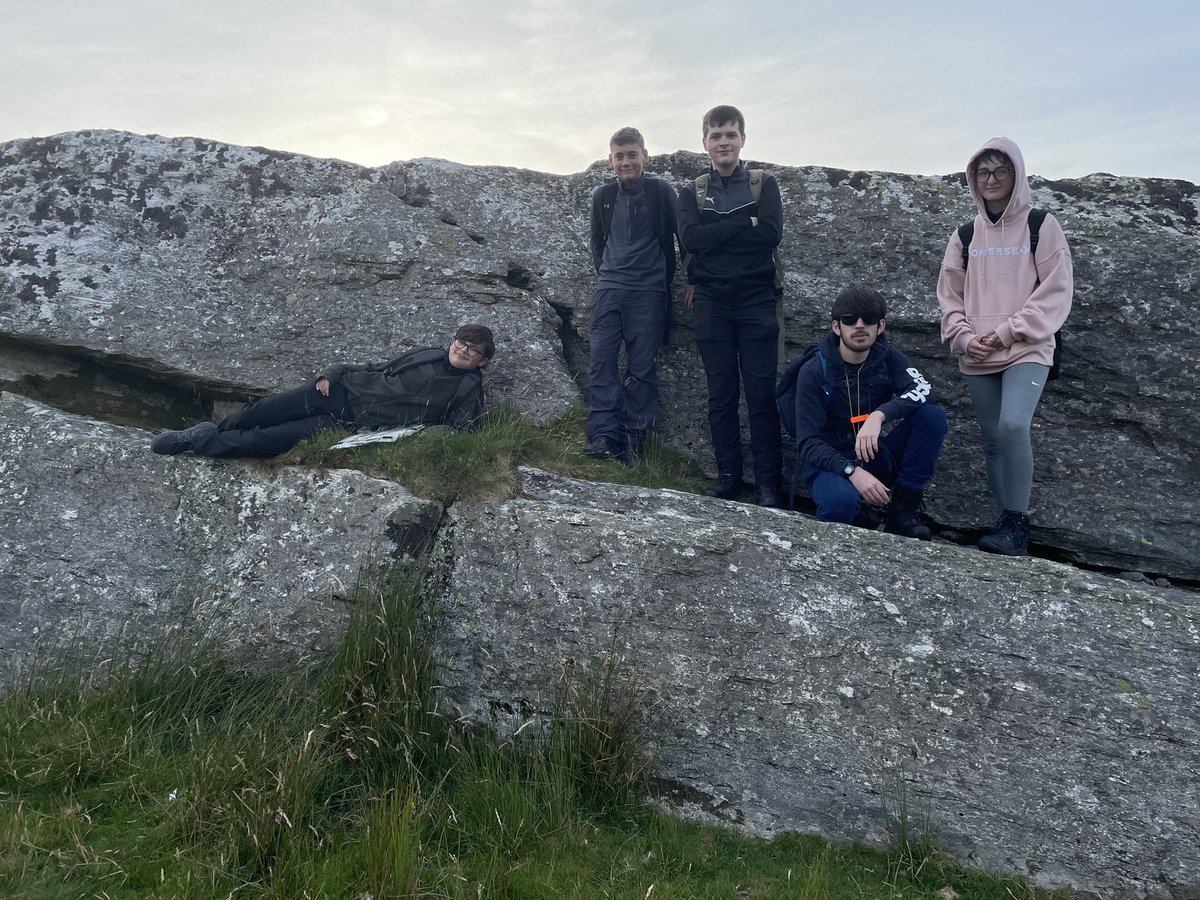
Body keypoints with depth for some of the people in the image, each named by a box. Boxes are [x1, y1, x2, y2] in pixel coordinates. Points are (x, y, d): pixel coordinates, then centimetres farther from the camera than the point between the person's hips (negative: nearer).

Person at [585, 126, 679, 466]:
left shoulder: (662, 192, 0)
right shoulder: (603, 196, 10)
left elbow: (673, 240, 5)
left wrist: (664, 283, 7)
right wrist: (606, 274, 14)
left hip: (649, 291, -3)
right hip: (609, 288, 3)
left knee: (642, 366, -4)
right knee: (602, 358, -8)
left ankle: (632, 438, -2)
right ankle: (604, 435, -10)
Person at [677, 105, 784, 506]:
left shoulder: (763, 184, 6)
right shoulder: (692, 191, 10)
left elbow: (771, 233, -11)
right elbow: (690, 239, -8)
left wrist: (715, 235, -8)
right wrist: (744, 224, -11)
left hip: (756, 302, -1)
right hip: (712, 304, 2)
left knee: (762, 393, -3)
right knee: (721, 393, 5)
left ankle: (767, 483, 3)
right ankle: (727, 476, 14)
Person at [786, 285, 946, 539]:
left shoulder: (887, 357, 0)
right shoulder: (813, 372, -12)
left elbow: (922, 390, -20)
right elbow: (808, 444, -18)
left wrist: (879, 415, -37)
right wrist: (852, 471, -34)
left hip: (874, 457, 5)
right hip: (831, 462, -4)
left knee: (932, 415, -18)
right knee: (841, 501, -40)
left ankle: (903, 510, -12)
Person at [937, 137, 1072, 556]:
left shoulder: (1041, 226, 0)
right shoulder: (965, 235, 11)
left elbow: (1055, 291, -5)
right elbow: (949, 294, 11)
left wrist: (1008, 332, -13)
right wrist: (964, 337, -5)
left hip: (1027, 351, -4)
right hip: (977, 358, 4)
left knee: (1013, 425, -25)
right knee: (993, 440, 6)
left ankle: (1017, 521, -15)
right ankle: (1009, 523, 14)